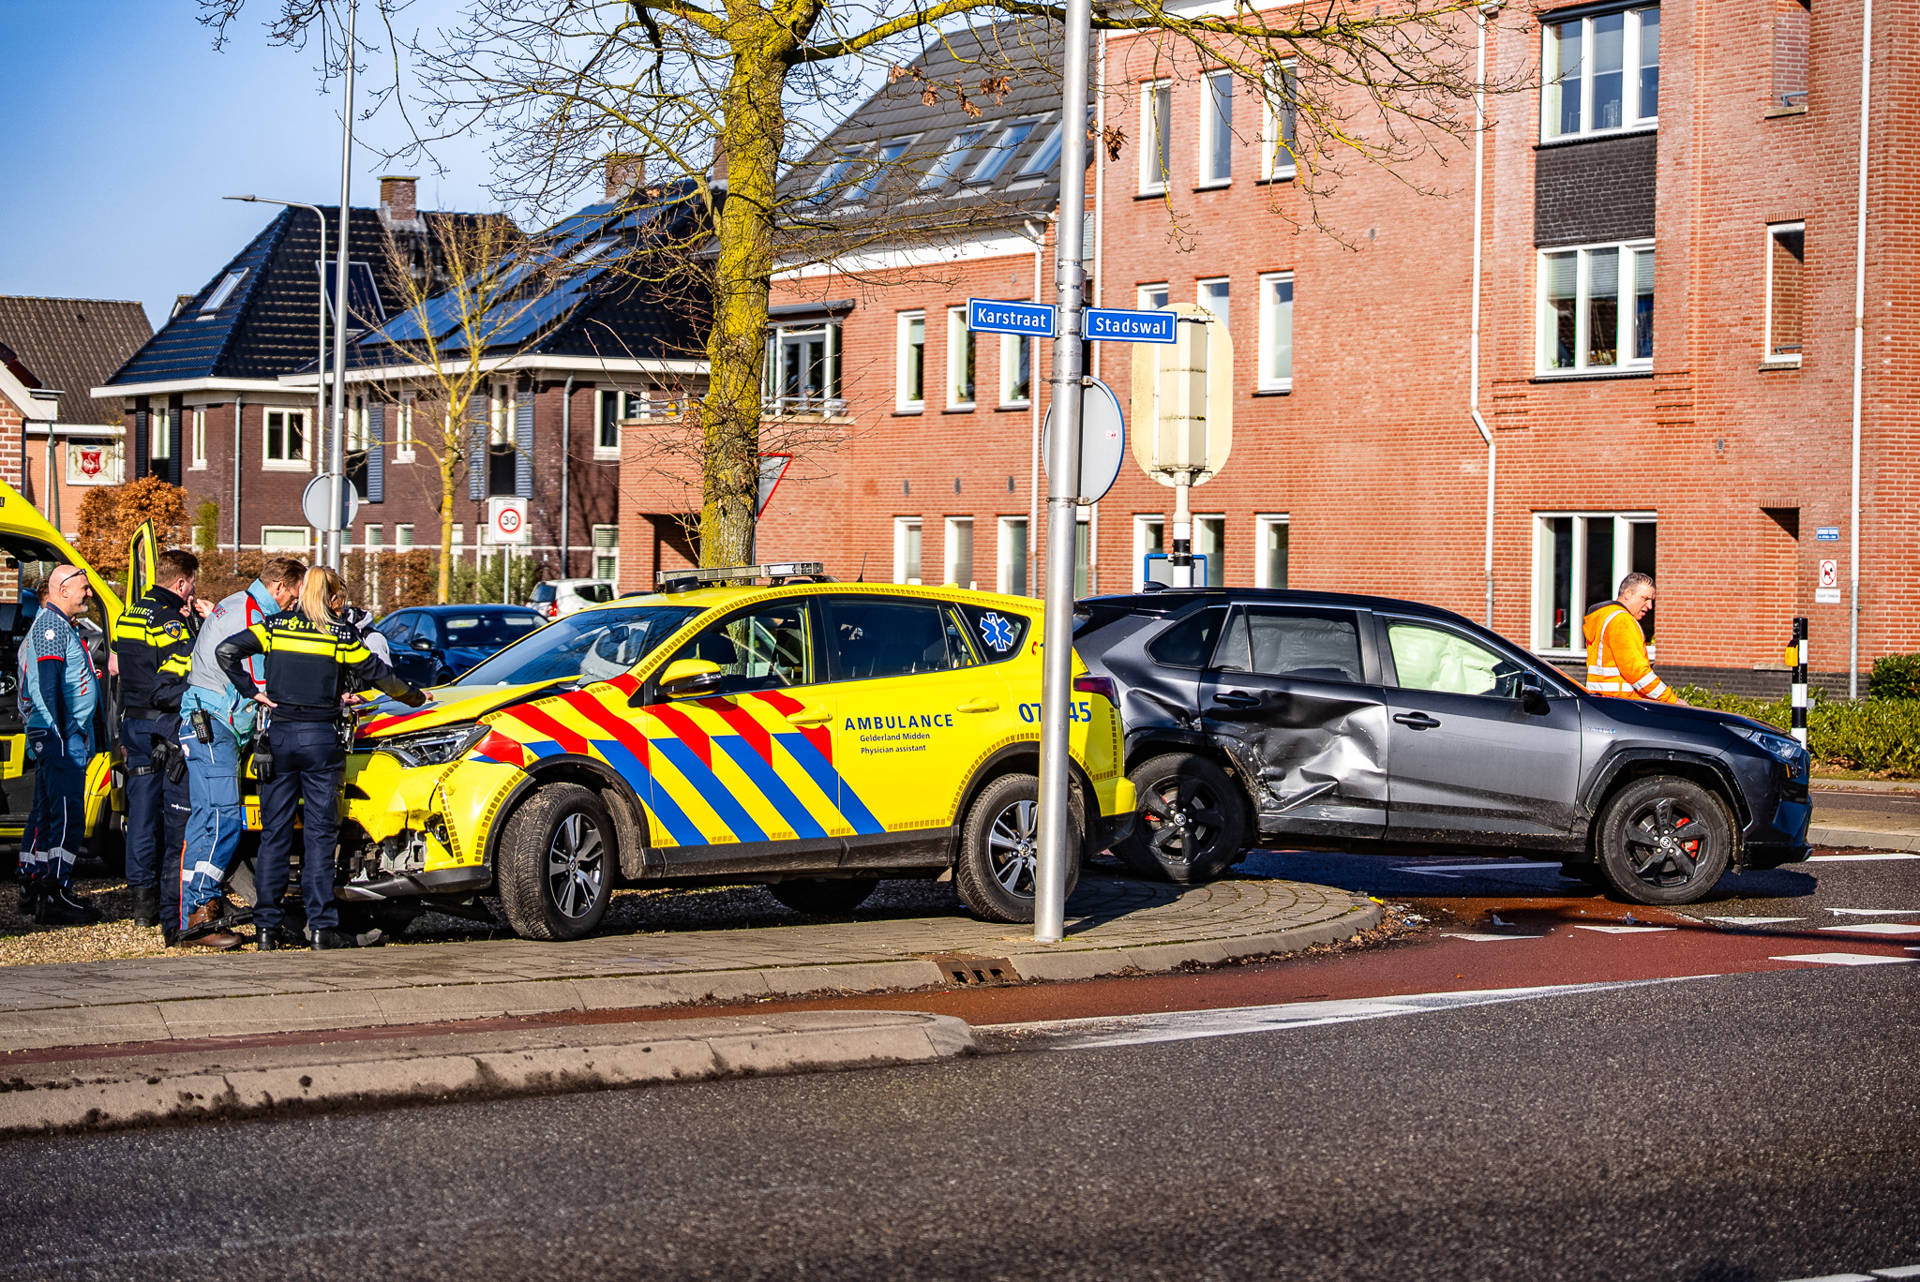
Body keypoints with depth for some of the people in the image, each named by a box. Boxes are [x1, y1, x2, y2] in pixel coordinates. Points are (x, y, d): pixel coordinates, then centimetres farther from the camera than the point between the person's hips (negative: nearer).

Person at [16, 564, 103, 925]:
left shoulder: (58, 625, 22)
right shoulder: (51, 624, -11)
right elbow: (49, 682, -19)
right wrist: (59, 732, -23)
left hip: (57, 739, 11)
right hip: (61, 737, -11)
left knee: (45, 813, 14)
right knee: (67, 816, -13)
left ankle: (31, 889, 20)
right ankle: (54, 898, -15)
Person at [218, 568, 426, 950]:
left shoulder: (276, 626, 4)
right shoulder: (341, 635, 0)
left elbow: (227, 651, -5)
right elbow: (378, 674, 10)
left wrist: (251, 691, 3)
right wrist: (413, 696, 26)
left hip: (279, 735, 2)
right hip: (320, 738, -2)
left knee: (274, 833, 6)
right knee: (320, 833, 2)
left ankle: (266, 926, 5)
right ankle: (321, 926, -1)